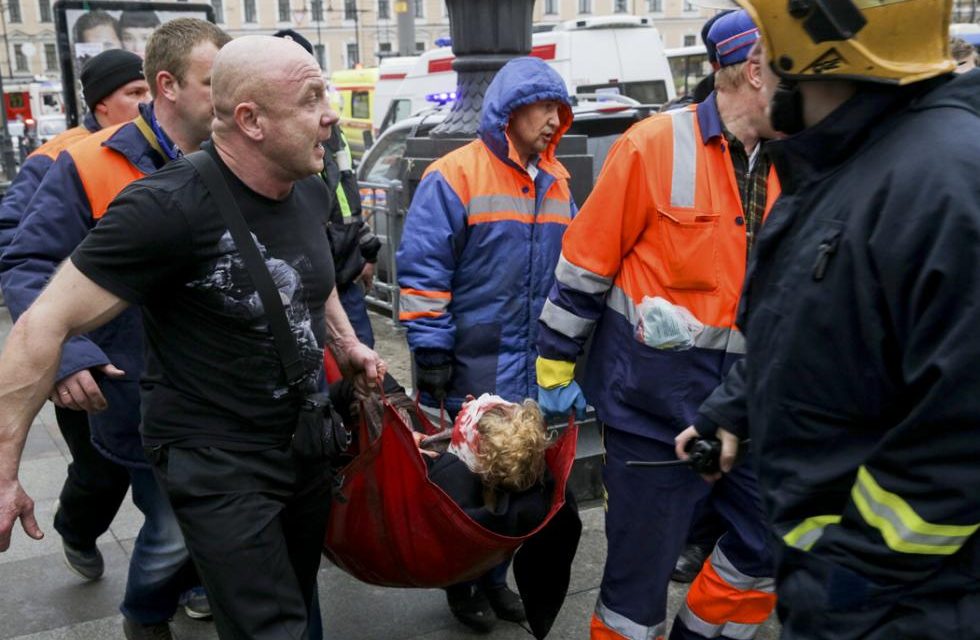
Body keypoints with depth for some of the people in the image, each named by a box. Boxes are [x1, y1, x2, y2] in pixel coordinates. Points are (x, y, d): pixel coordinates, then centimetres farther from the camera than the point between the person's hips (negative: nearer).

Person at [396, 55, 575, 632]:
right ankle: (461, 585, 27)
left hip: (531, 365, 6)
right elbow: (422, 272, -14)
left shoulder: (555, 182, 9)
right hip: (472, 366, -6)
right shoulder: (454, 177, -12)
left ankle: (494, 577, 34)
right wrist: (431, 353, -16)